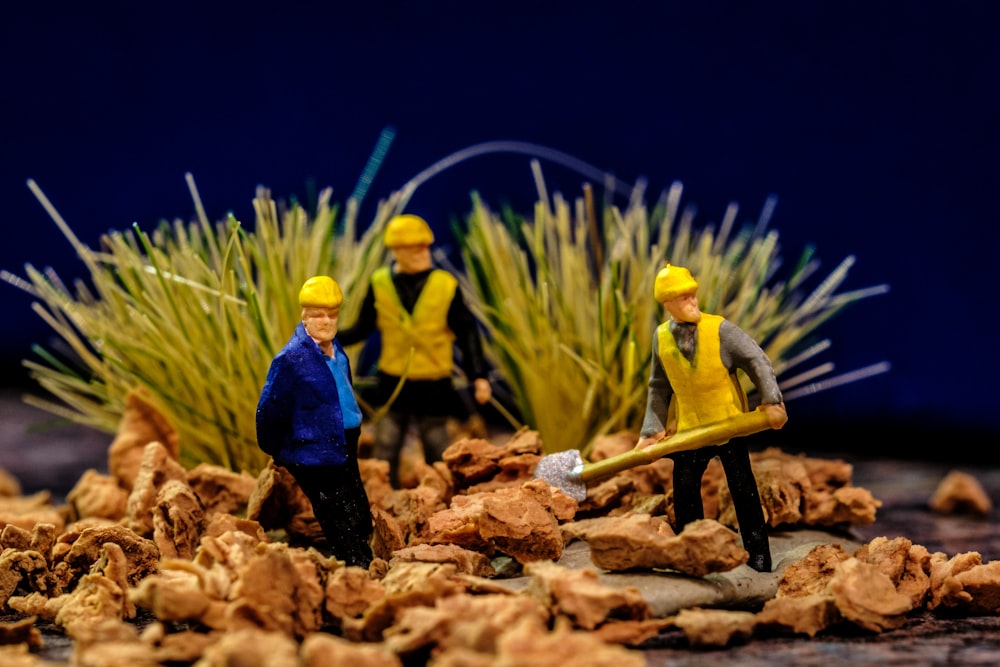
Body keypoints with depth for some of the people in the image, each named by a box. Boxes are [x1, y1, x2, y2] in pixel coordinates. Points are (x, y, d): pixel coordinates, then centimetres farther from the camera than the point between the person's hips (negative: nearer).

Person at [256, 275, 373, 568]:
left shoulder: (334, 347, 5)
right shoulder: (291, 359, -19)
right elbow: (269, 411, -14)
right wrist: (278, 453, -4)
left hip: (344, 452, 8)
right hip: (316, 457, -8)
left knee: (362, 524, 17)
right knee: (346, 535, -1)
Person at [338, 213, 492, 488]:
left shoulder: (446, 286, -7)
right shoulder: (380, 284, -3)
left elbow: (467, 334, -4)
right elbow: (363, 328, 6)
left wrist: (478, 376, -12)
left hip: (434, 388, -1)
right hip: (392, 384, 1)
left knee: (437, 453, 8)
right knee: (384, 452, 4)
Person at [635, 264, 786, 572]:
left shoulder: (720, 329, -15)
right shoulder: (661, 337, -4)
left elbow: (757, 361, -14)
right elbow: (659, 387, 4)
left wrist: (771, 401, -25)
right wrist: (652, 430, -1)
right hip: (688, 428, 3)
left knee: (743, 491, 1)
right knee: (684, 492, 8)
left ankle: (759, 556, 10)